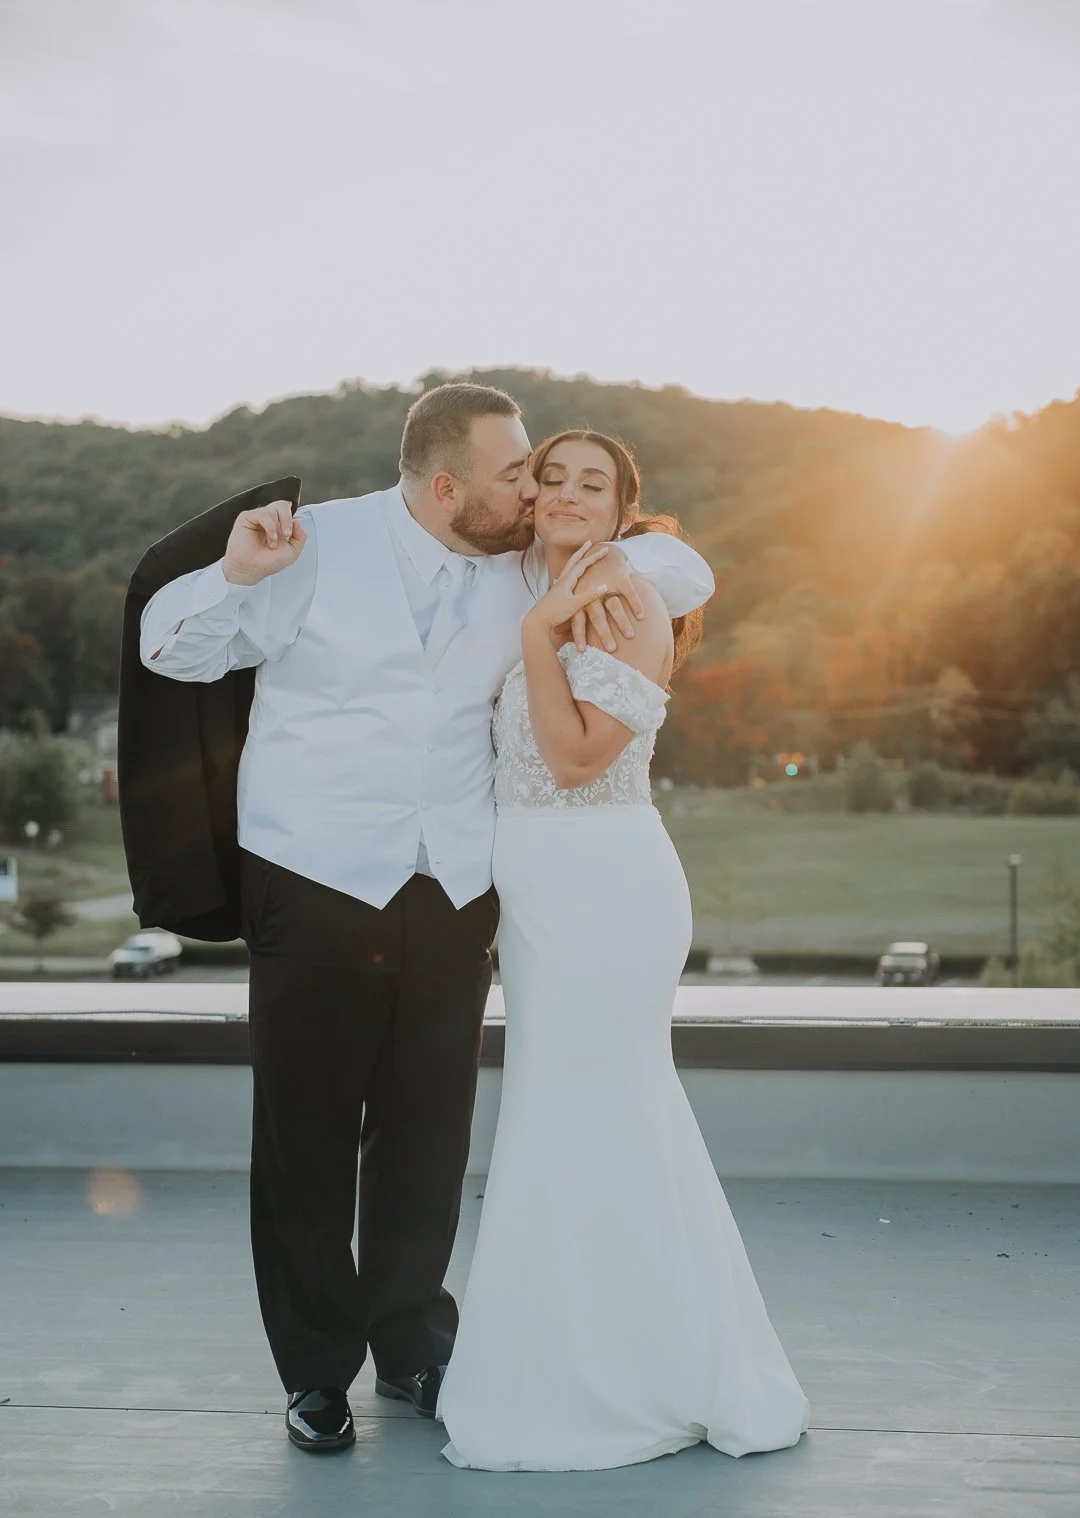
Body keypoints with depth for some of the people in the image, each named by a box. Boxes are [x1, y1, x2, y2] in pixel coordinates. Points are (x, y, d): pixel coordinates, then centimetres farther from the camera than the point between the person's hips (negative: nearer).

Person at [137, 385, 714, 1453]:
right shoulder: (321, 546, -4)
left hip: (453, 896, 3)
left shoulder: (526, 573, 7)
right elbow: (172, 648, 0)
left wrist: (626, 568, -6)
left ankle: (412, 1347, 27)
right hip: (315, 887, -3)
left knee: (429, 1138, 9)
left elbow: (689, 572, 17)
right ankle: (317, 1369, 18)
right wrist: (236, 573, -21)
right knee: (306, 1135, 3)